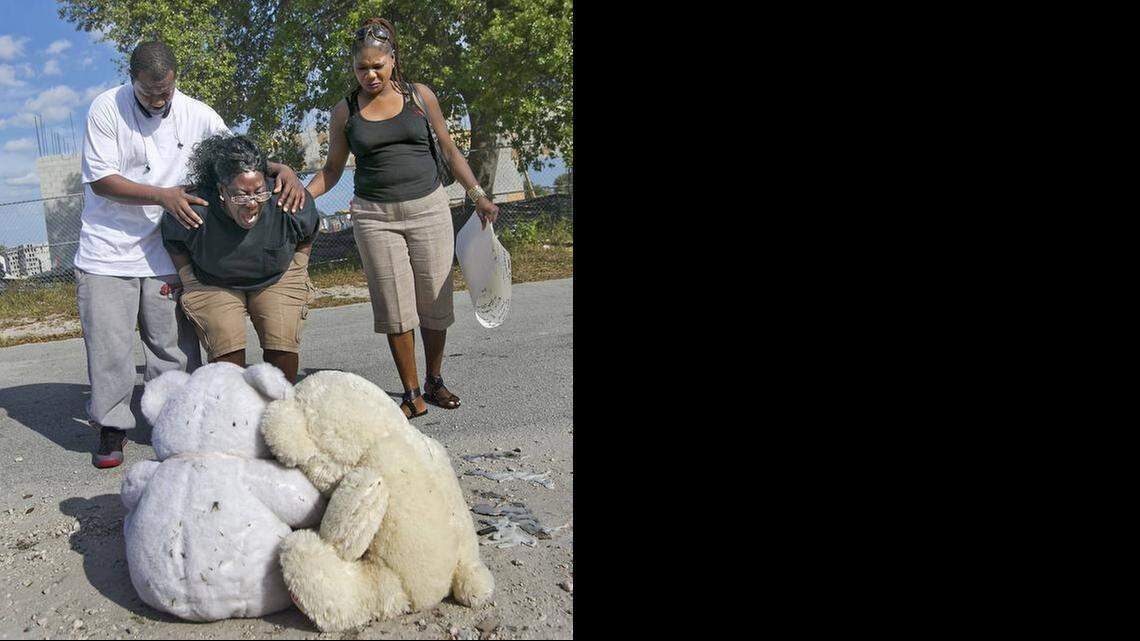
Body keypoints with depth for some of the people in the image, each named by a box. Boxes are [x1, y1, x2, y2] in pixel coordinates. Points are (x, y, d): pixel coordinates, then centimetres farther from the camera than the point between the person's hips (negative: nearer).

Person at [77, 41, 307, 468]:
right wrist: (163, 196, -22)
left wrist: (283, 171, -14)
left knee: (174, 345, 1)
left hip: (165, 253, 2)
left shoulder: (196, 115, 0)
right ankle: (111, 427, 17)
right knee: (108, 347, 2)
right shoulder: (107, 108, -7)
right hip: (106, 253, -1)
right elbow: (99, 179, -11)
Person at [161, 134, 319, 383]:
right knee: (226, 343, -22)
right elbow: (173, 242, -2)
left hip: (277, 279, 1)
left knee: (284, 342, -17)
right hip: (213, 285, -1)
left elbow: (307, 234, 1)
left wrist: (298, 273, -3)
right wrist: (189, 283, -6)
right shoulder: (196, 212, -28)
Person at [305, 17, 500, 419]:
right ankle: (412, 394, 8)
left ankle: (434, 383, 22)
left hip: (429, 209, 0)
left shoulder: (419, 96, 4)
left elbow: (448, 149, 10)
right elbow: (332, 170, 11)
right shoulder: (345, 111, 5)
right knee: (395, 308, -1)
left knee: (435, 301, 4)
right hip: (375, 216, 0)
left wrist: (478, 195, 3)